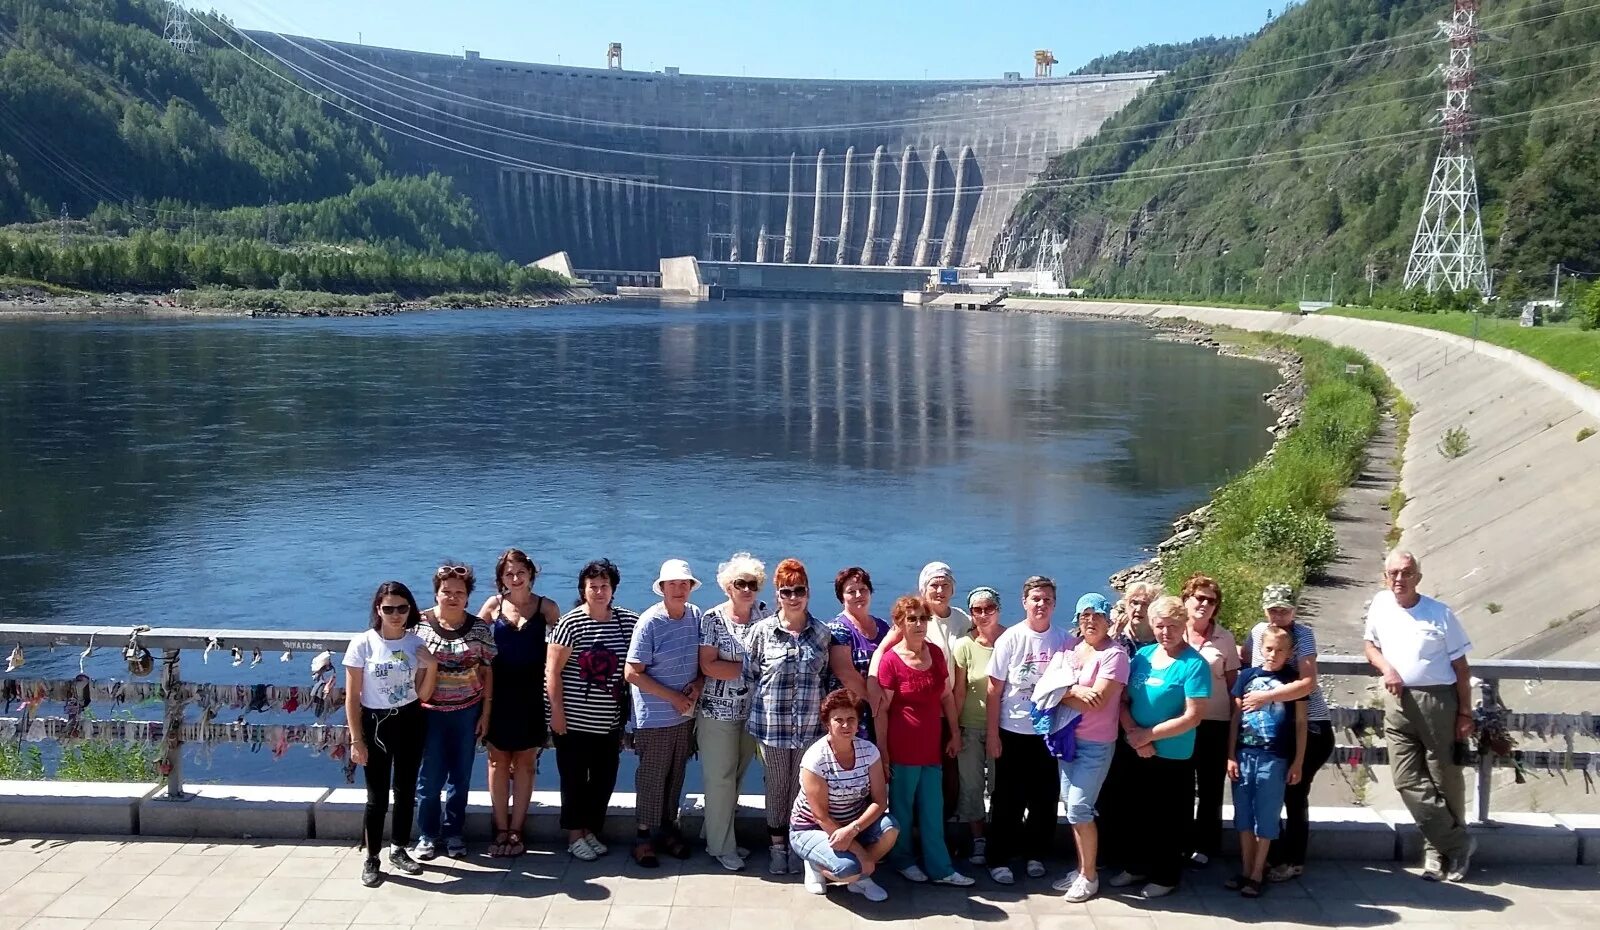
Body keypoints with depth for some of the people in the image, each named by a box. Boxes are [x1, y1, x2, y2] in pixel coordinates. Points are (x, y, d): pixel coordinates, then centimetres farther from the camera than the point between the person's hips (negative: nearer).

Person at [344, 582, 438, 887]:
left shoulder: (416, 644, 0)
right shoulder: (363, 644, -10)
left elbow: (422, 695, 2)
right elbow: (352, 696, -7)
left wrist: (432, 666, -14)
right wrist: (356, 740, -9)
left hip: (410, 722, 3)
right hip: (376, 723, -3)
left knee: (406, 790, 13)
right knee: (378, 796, 1)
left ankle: (399, 850, 30)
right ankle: (371, 859, 17)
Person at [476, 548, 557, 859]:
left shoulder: (545, 607, -2)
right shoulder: (494, 604, 1)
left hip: (531, 693, -1)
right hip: (500, 691, 1)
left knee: (525, 761, 6)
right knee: (498, 761, 6)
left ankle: (516, 830, 15)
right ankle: (501, 830, 15)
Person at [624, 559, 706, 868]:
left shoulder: (696, 616, -2)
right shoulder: (649, 622, -16)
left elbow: (703, 659, 12)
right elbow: (633, 673, -16)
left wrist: (698, 684, -8)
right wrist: (673, 697, -16)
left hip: (686, 713, 5)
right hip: (655, 716, -5)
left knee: (676, 772, 16)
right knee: (652, 776, 6)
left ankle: (668, 826, 33)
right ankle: (644, 834, 19)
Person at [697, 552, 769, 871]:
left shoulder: (763, 612, 4)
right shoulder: (713, 619, -8)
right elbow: (708, 666, -14)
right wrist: (748, 668, -15)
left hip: (753, 710, 4)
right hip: (718, 710, -4)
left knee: (737, 775, 12)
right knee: (720, 778, 1)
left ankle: (724, 836, 25)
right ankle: (721, 847, 12)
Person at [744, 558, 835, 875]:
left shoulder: (822, 633, 2)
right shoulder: (762, 631, -4)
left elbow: (827, 676, 9)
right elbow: (749, 674, 1)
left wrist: (818, 708, 6)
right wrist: (764, 706, 1)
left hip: (810, 725, 1)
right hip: (772, 725, -1)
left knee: (802, 787, 8)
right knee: (776, 786, 9)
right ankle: (777, 846, 24)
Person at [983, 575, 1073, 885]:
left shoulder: (1065, 641, -2)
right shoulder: (1010, 639, -7)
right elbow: (994, 690, -4)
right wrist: (992, 733, -5)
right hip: (1012, 732, -2)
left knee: (1045, 798, 9)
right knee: (1007, 800, 5)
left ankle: (1035, 854, 26)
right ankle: (999, 859, 16)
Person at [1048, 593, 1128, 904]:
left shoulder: (1114, 654, -13)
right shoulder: (1071, 648, 7)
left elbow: (1098, 701, -21)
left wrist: (1063, 693, -11)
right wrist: (1076, 691, -15)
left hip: (1095, 744, -6)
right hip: (1067, 738, 7)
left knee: (1079, 809, -7)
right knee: (1073, 808, 11)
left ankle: (1089, 877, 8)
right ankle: (1081, 869, 25)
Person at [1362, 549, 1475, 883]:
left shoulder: (1441, 614, -3)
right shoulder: (1380, 604, 6)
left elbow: (1460, 666, 1)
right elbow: (1370, 644, 19)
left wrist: (1465, 713, -1)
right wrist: (1386, 668, -2)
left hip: (1437, 702, -3)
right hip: (1398, 703, 3)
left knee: (1446, 779, 3)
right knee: (1408, 782, 0)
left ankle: (1439, 850, 18)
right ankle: (1458, 844, 10)